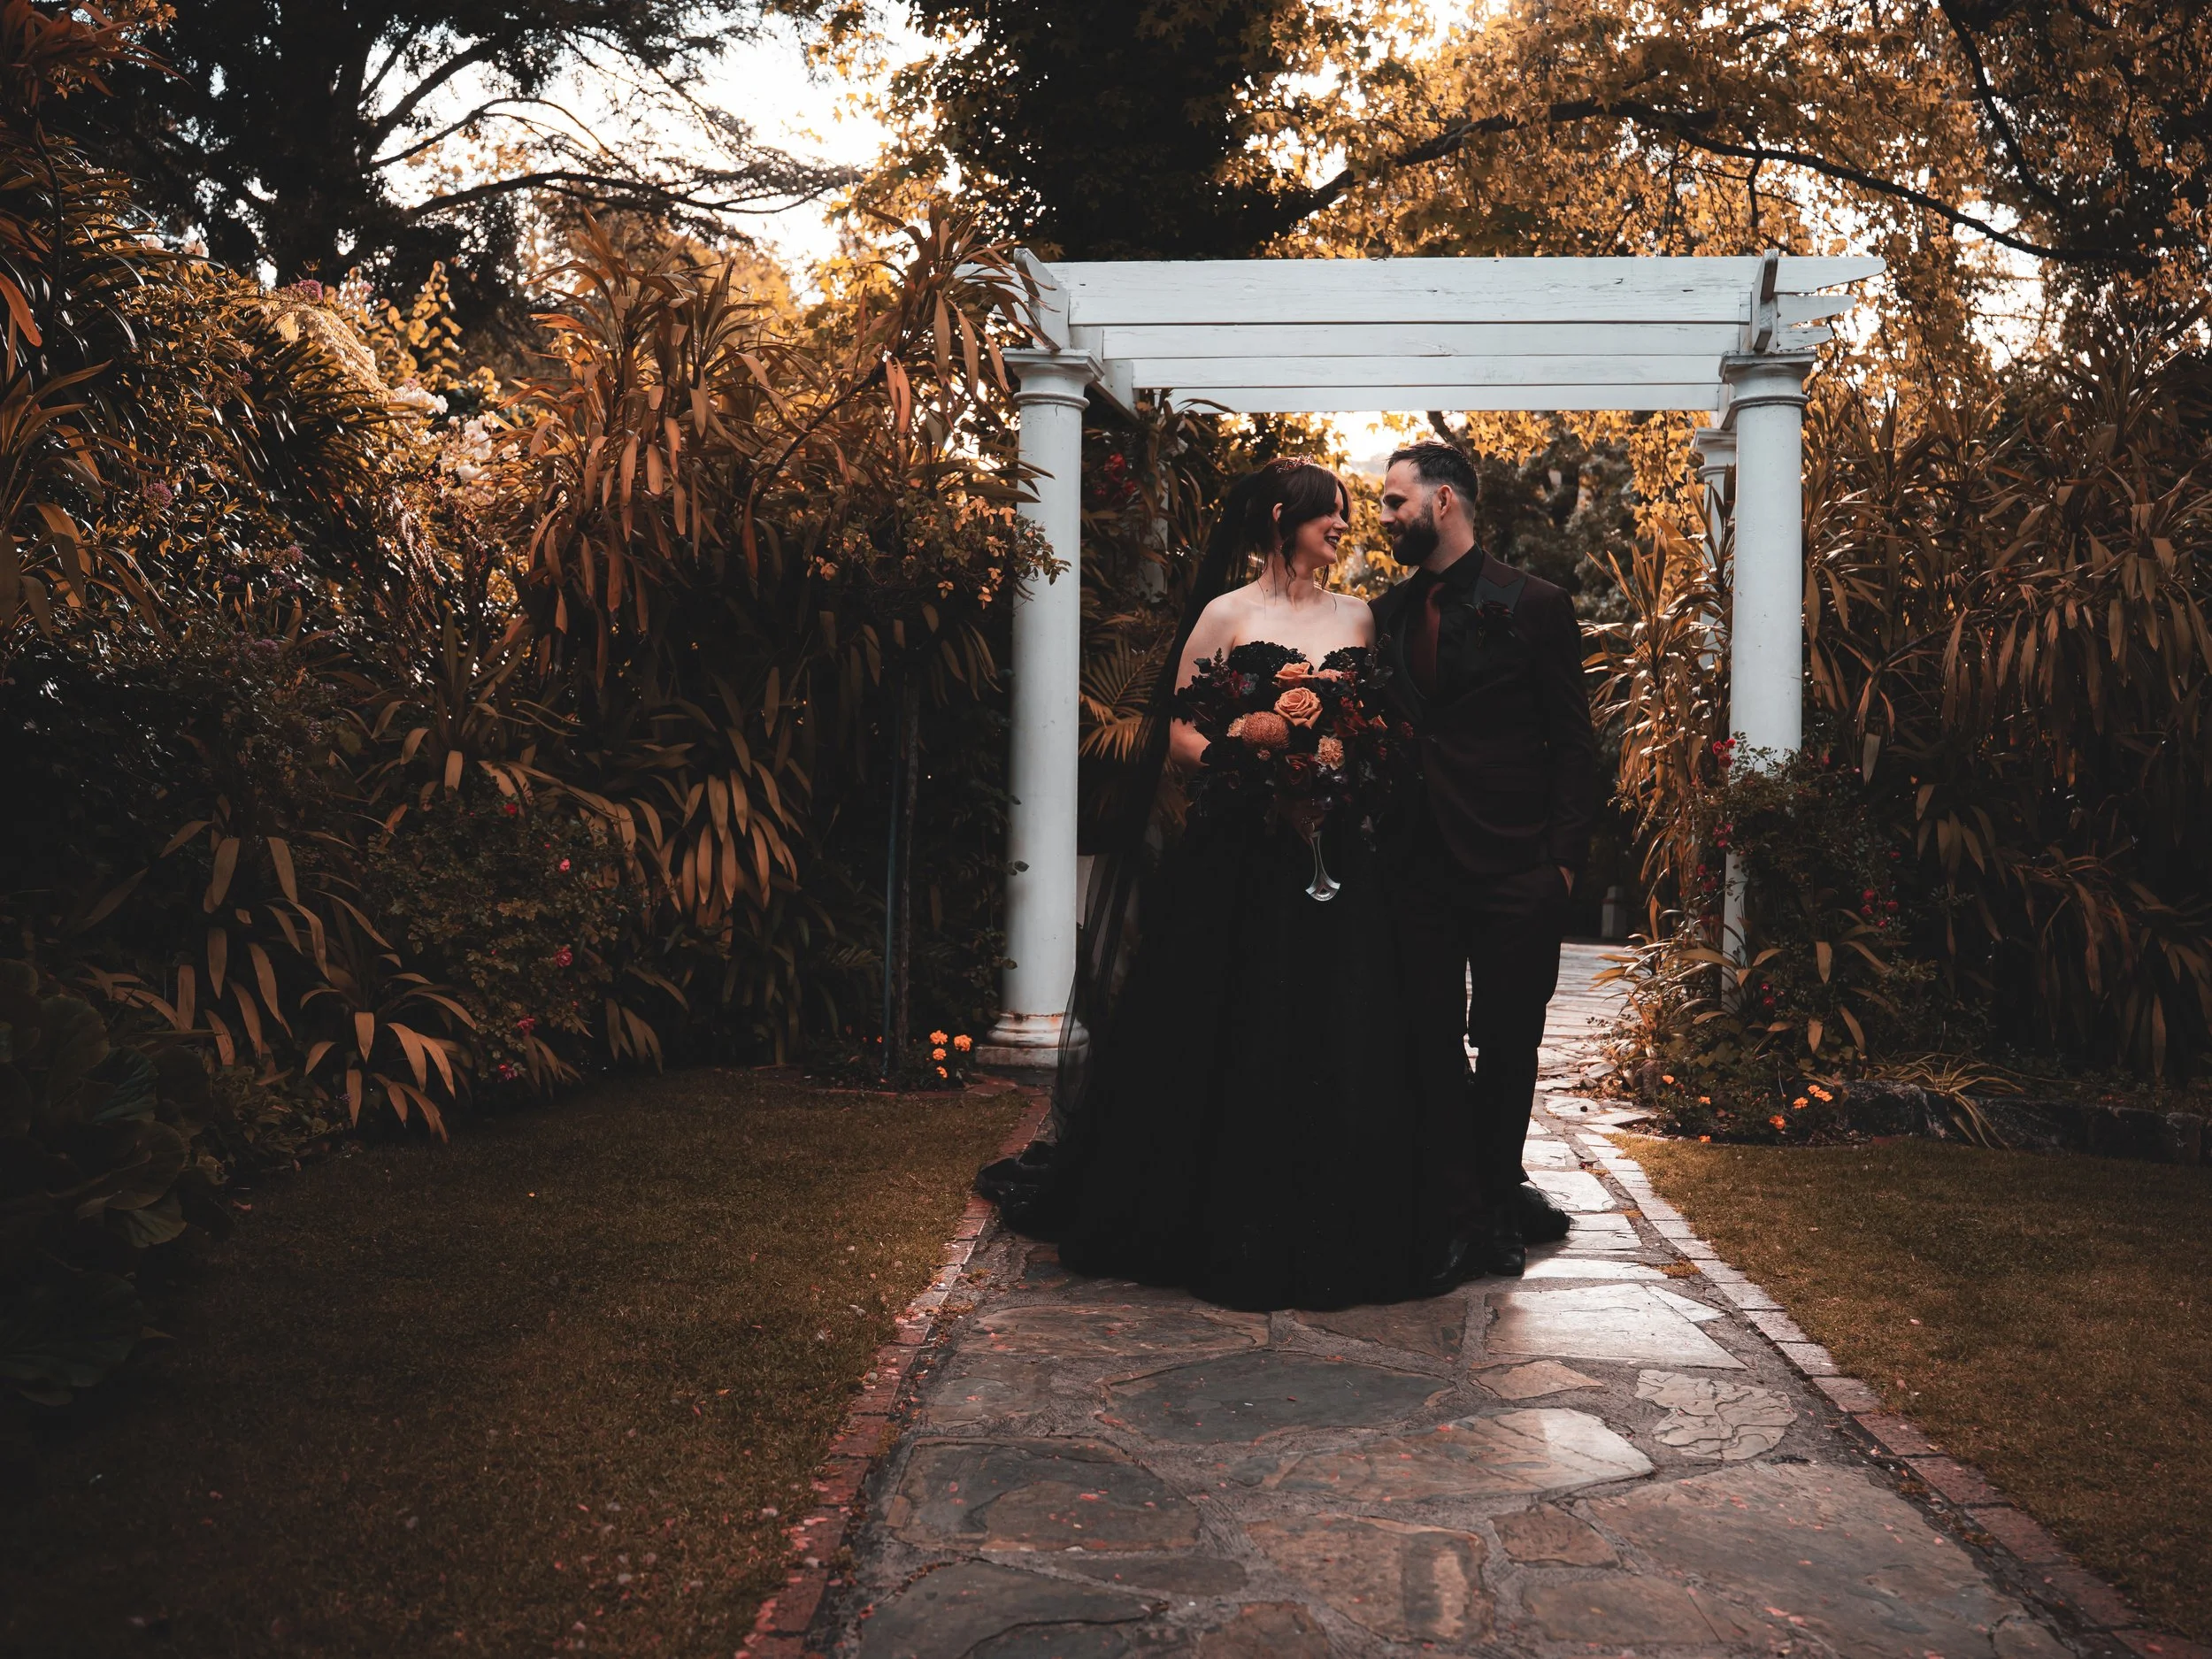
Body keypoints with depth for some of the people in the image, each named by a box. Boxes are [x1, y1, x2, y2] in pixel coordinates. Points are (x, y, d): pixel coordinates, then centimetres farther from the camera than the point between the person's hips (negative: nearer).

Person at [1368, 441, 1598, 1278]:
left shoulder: (1534, 605, -2)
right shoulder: (1387, 614, 11)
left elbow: (1573, 744, -2)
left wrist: (1564, 858, -9)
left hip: (1514, 869, -3)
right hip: (1419, 865, 4)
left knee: (1508, 1043, 8)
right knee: (1433, 1043, 5)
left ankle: (1499, 1187, 28)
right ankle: (1464, 1214, 15)